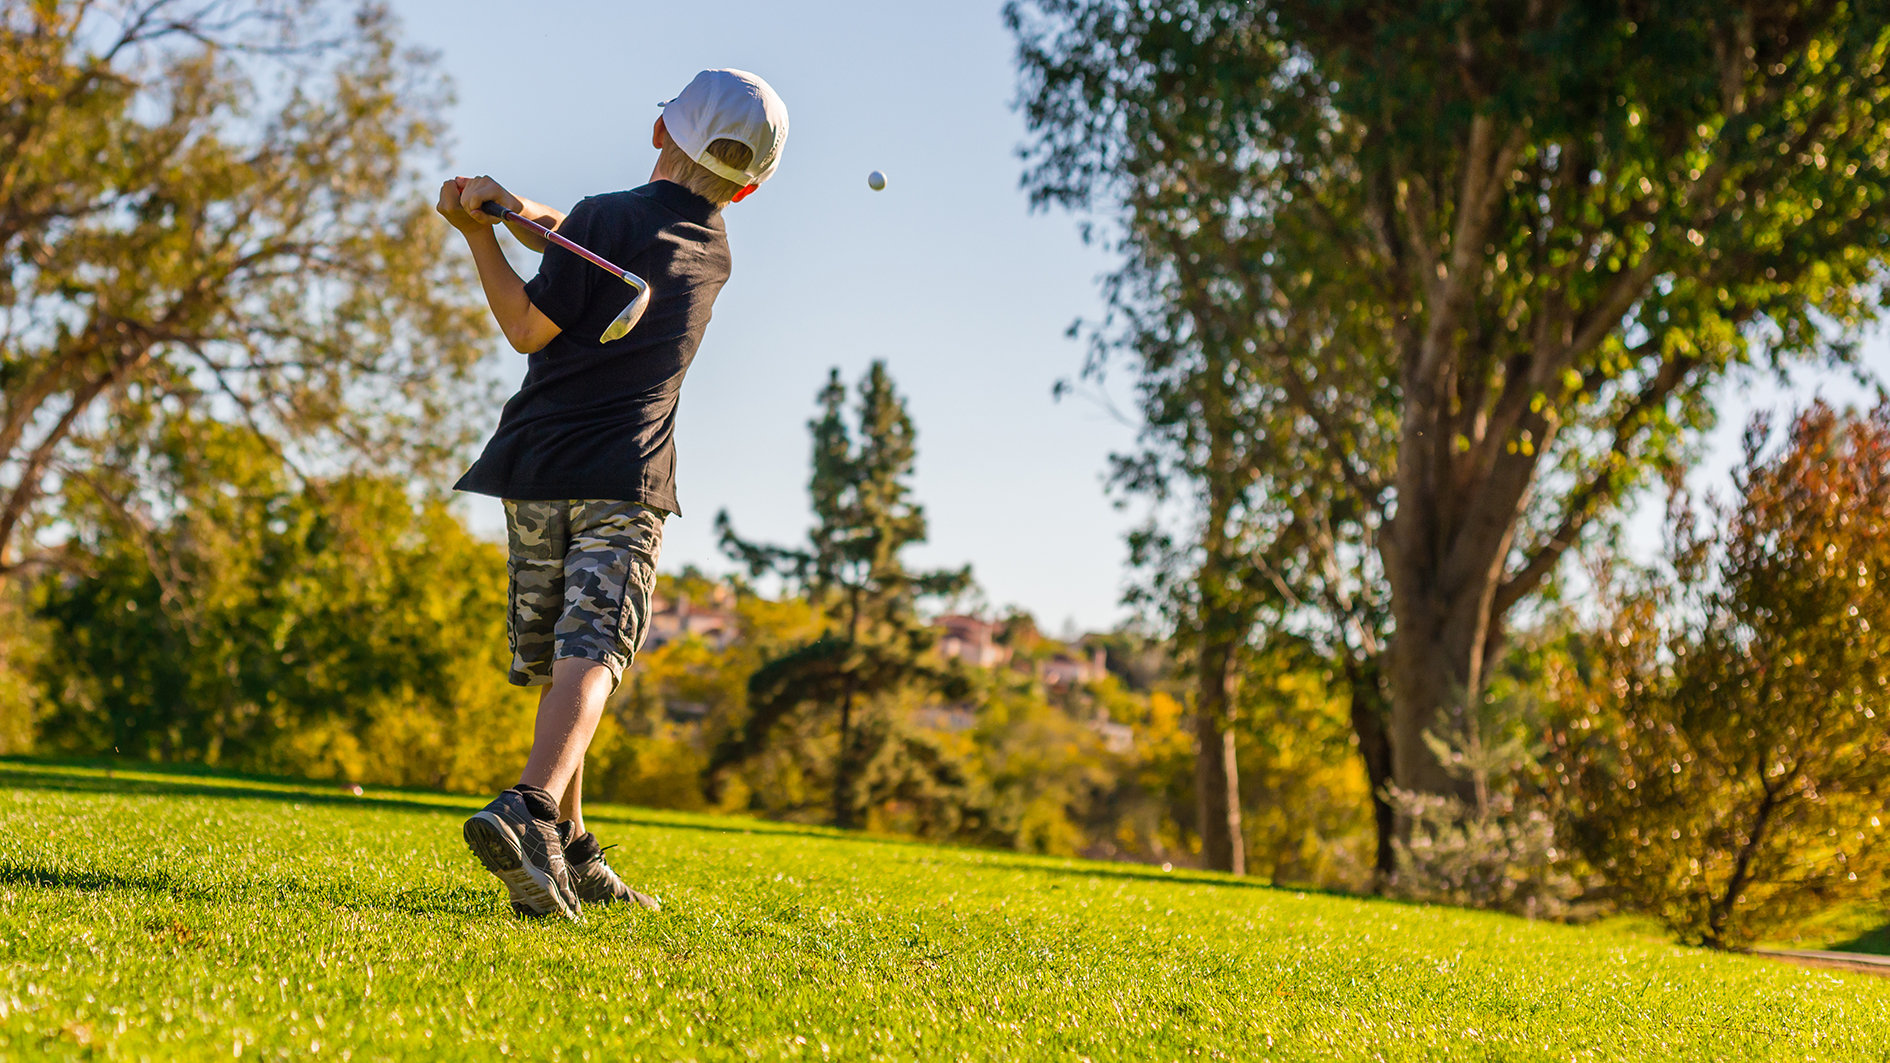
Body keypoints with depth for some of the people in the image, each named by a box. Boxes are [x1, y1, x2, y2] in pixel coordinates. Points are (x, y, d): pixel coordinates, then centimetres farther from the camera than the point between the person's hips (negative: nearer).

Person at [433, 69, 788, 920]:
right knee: (591, 657, -13)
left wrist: (479, 232, -2)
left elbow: (530, 328, -3)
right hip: (624, 480, 0)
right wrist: (512, 207, 2)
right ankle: (529, 812, -39)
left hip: (535, 468, 1)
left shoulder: (607, 219, -3)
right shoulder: (712, 252, 11)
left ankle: (568, 856, 19)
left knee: (557, 664, 12)